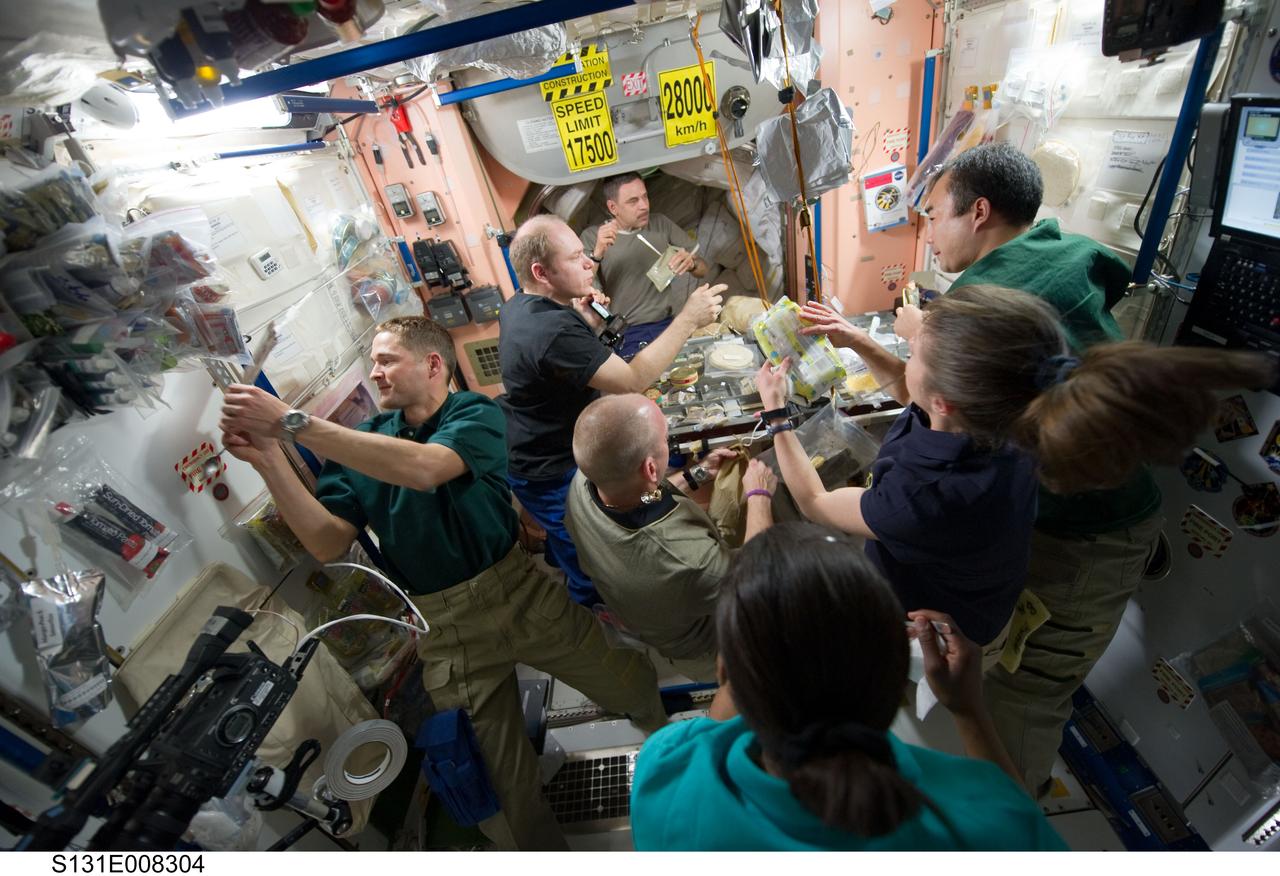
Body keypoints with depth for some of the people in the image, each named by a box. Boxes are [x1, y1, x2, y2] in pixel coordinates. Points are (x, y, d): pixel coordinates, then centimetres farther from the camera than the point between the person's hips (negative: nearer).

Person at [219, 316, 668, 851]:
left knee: (637, 691, 9)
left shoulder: (475, 414, -7)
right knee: (503, 784, 9)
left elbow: (424, 468, -29)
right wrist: (268, 459, -13)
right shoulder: (361, 444, 6)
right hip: (445, 629, 3)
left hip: (521, 595, -2)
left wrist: (292, 422, -27)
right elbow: (328, 543, -3)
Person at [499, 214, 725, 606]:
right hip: (554, 479, -10)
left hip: (530, 455, 10)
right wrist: (688, 319, -30)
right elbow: (633, 380, -34)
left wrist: (585, 323, -6)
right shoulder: (554, 330, -35)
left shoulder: (517, 307, -2)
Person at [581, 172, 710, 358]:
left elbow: (703, 271, 13)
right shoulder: (592, 237, 5)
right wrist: (597, 253, -19)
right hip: (625, 335, -3)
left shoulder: (661, 223, 13)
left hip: (667, 325, 3)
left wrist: (690, 263, -11)